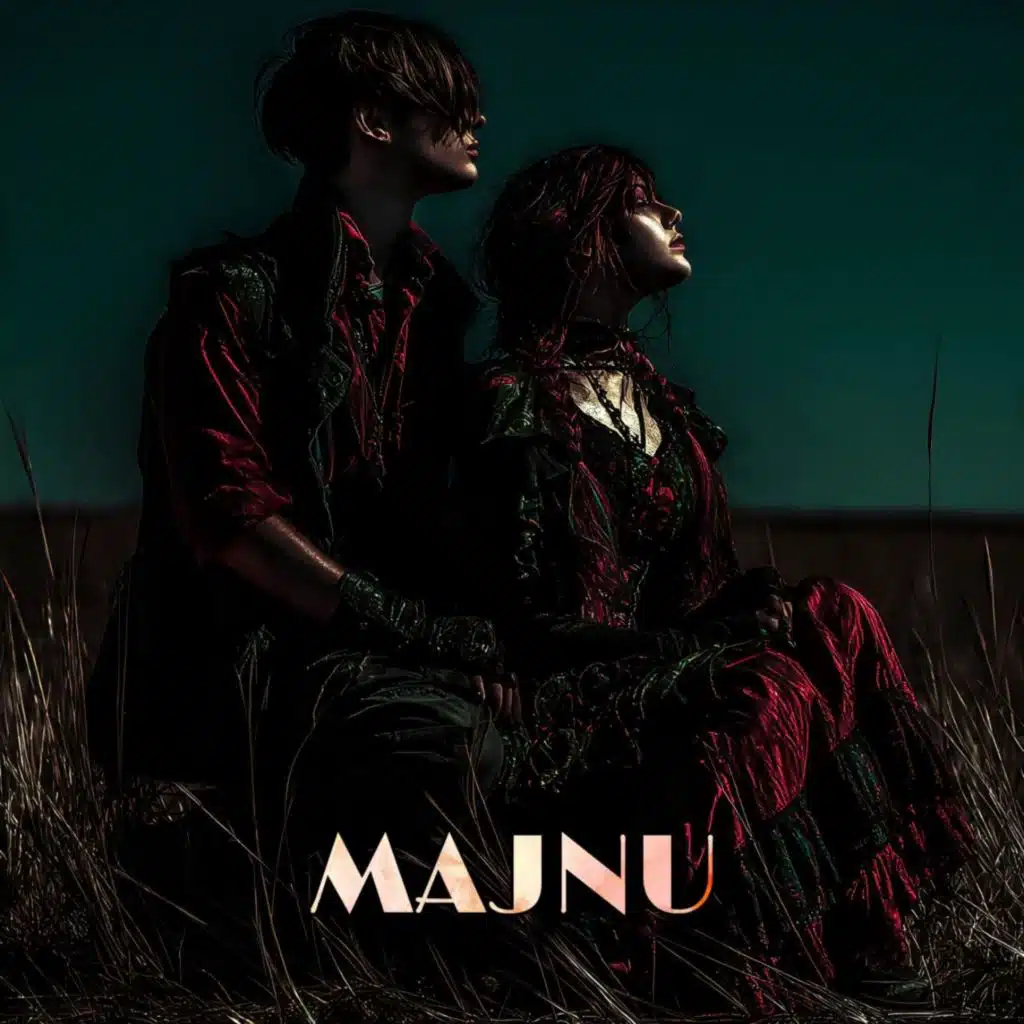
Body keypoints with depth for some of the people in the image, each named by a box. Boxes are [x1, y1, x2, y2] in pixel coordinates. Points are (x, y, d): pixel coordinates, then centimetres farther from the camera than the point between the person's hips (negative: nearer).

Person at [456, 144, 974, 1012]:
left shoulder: (652, 390, 14)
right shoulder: (518, 400, -11)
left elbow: (699, 577, 16)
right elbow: (537, 618, -15)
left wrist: (747, 611, -7)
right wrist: (715, 646, -18)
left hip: (663, 665, 8)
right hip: (570, 707, -8)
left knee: (836, 620, -14)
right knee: (773, 687, -29)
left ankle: (862, 934, -15)